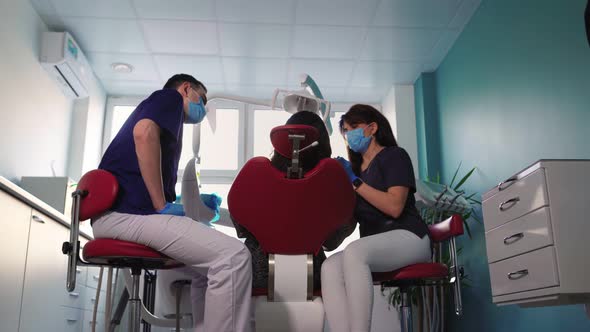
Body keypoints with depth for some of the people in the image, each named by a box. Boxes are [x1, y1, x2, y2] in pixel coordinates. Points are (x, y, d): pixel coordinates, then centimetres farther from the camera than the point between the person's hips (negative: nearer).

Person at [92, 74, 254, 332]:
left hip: (129, 210, 10)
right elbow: (144, 133, -18)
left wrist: (193, 204, 25)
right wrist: (163, 206, -17)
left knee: (208, 266, 16)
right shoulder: (170, 96, 6)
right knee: (233, 256, -20)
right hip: (128, 210, -10)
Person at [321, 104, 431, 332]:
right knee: (330, 267, -25)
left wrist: (355, 182, -10)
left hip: (407, 237, -6)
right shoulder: (355, 168, 22)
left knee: (354, 252, -36)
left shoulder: (394, 155, 3)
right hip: (373, 247, 6)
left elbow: (394, 207, -13)